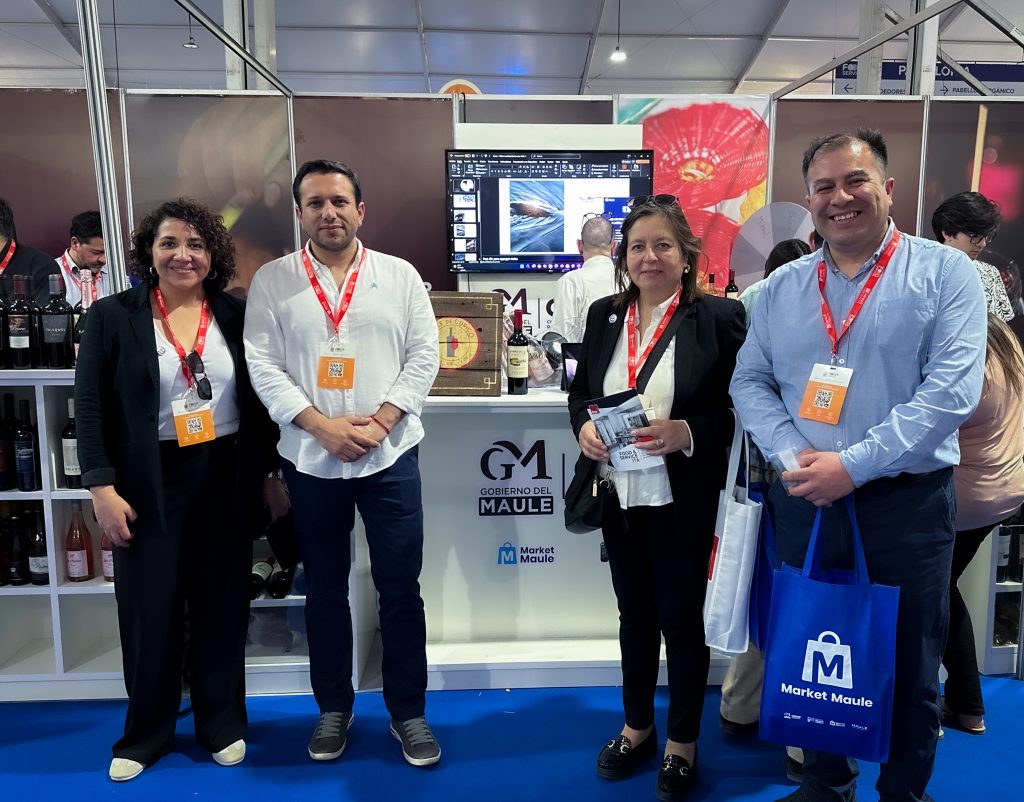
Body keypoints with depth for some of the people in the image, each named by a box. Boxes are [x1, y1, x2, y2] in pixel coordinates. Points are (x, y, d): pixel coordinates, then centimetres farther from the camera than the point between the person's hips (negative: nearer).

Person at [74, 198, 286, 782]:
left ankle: (223, 724, 30)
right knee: (150, 611, 7)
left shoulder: (237, 315, 2)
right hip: (151, 483, -1)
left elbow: (260, 400, 6)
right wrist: (102, 487, -9)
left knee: (222, 606, 10)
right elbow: (90, 407, -3)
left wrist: (272, 474, 4)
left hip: (227, 479, 1)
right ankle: (145, 734, 29)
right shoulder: (112, 316, -2)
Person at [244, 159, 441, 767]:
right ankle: (333, 707, 32)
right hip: (311, 459, 1)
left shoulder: (400, 275, 3)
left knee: (401, 587, 5)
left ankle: (409, 711, 23)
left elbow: (424, 356, -1)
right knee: (325, 587, 14)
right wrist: (321, 425, -14)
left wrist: (380, 421, -13)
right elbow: (262, 364, -3)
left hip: (390, 455, 0)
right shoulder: (272, 281, 3)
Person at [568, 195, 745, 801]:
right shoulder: (604, 315, 6)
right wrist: (583, 425, -8)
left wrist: (686, 433, -24)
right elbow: (580, 390, 12)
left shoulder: (720, 316, -8)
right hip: (619, 496, 4)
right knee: (635, 615, 19)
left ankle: (683, 742, 33)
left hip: (685, 501, -4)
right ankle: (637, 726, 40)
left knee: (683, 618, 11)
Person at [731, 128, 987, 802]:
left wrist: (854, 464, -20)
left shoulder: (943, 272, -4)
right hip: (805, 501, 3)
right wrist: (793, 455, -12)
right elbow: (750, 381, 6)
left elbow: (952, 387, -14)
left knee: (910, 663, 11)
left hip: (908, 499, -3)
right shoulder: (784, 287, 7)